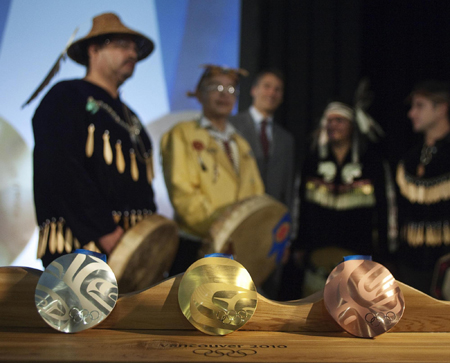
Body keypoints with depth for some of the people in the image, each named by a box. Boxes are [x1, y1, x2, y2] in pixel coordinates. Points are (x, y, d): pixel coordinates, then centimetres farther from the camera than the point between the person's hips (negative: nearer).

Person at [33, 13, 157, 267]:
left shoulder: (129, 117, 25)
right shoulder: (66, 97, 0)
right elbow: (60, 170, -13)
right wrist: (105, 232, -19)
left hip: (134, 246, 8)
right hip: (80, 244, -7)